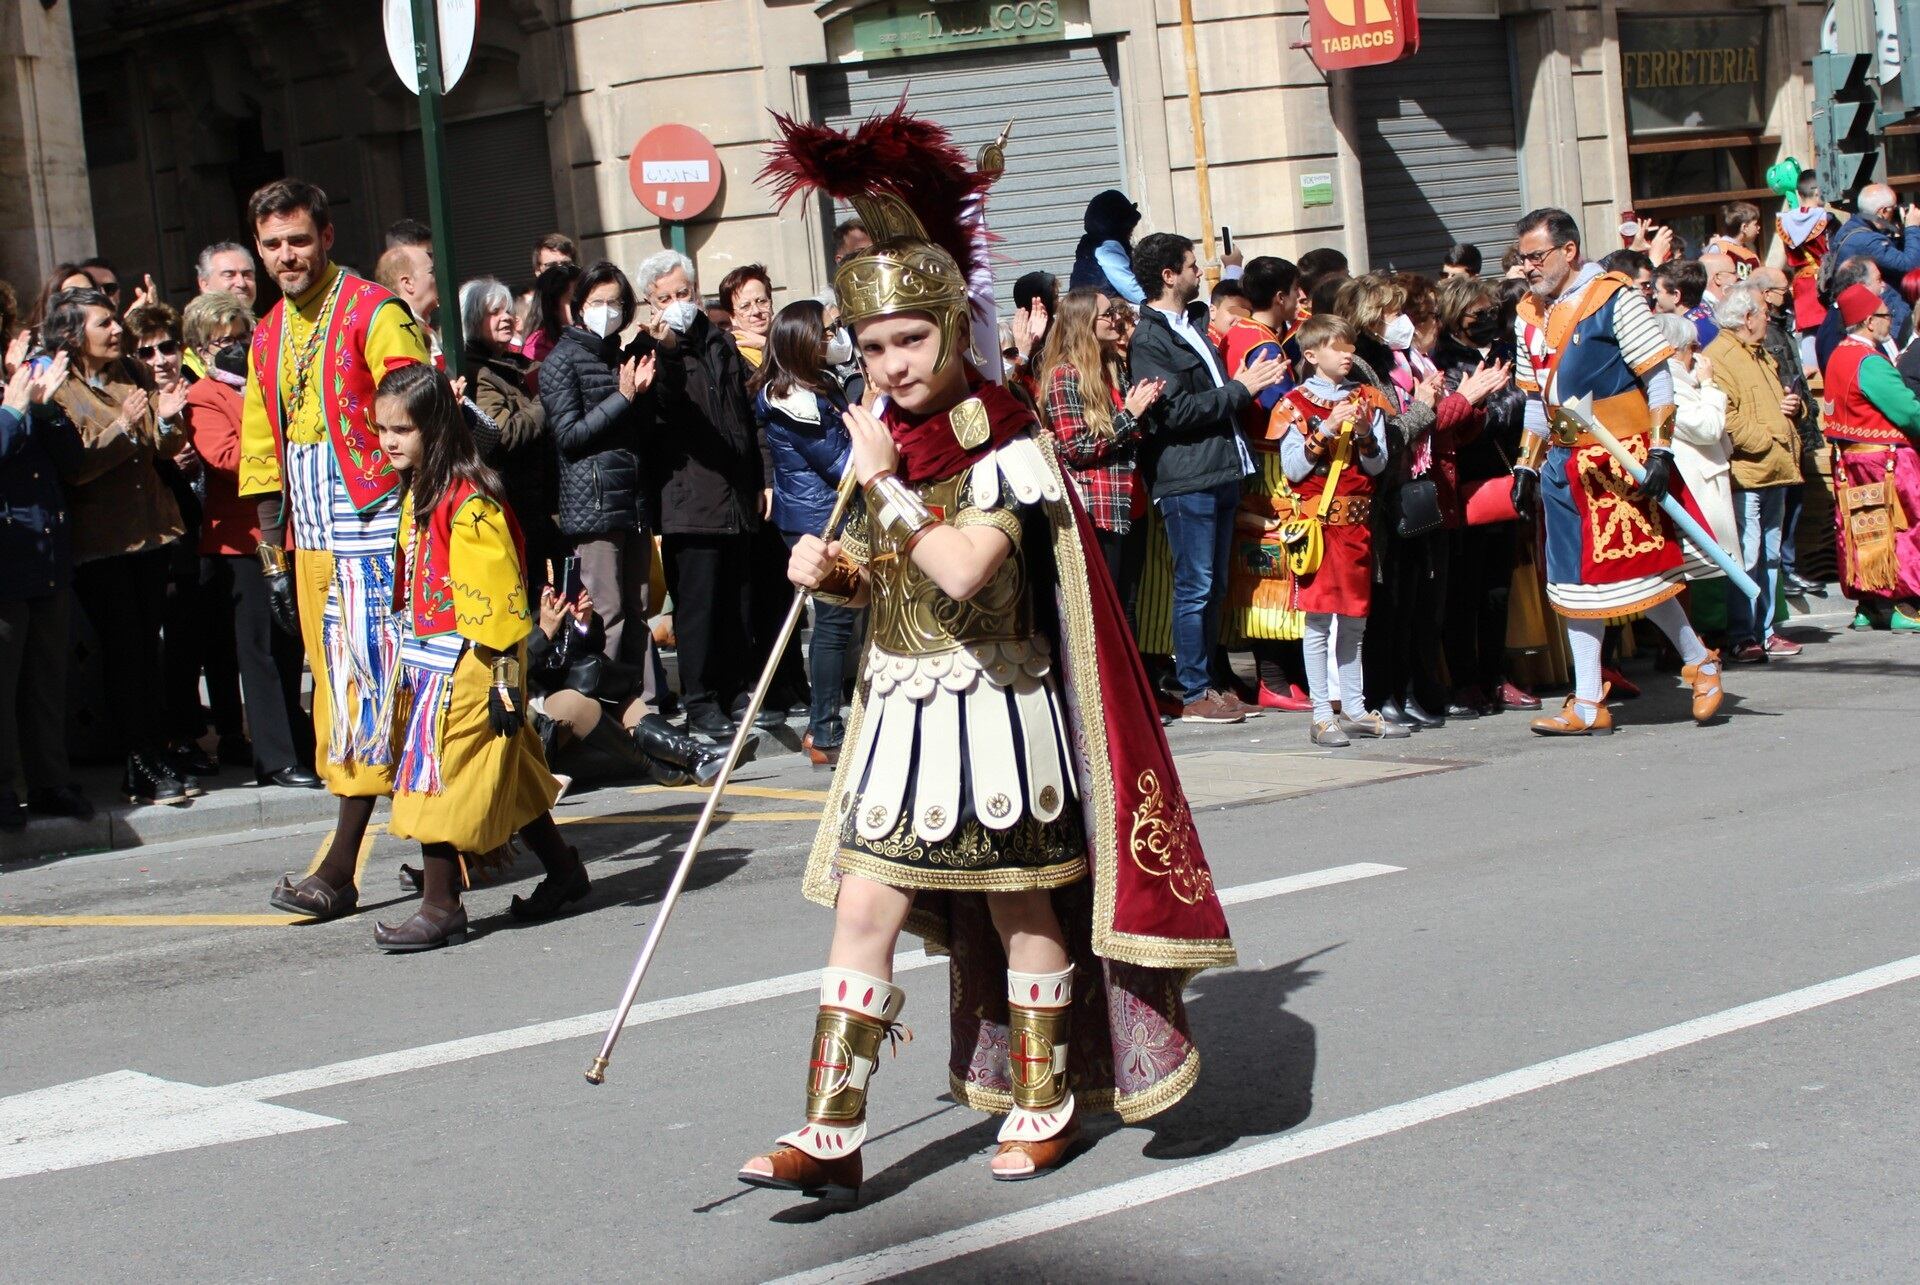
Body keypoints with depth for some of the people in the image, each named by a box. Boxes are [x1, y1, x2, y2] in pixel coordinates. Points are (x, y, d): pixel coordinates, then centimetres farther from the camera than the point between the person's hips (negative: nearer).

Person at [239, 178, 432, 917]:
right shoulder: (268, 339, 15)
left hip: (375, 531, -8)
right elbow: (264, 459, 19)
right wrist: (273, 558, 15)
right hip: (313, 544, 8)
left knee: (368, 688, -9)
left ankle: (340, 869, -10)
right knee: (336, 692, 7)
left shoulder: (374, 314, -6)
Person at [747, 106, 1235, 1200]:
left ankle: (1044, 1107, 26)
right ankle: (833, 1136, 2)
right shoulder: (893, 442, 8)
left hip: (995, 713, -6)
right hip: (903, 711, 6)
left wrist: (885, 482, -23)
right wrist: (831, 569, -2)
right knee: (862, 913, 0)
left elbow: (962, 573, -29)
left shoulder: (1006, 449, -14)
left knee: (1022, 910, 9)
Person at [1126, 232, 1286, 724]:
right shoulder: (1149, 340, -11)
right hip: (1186, 479, -9)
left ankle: (1208, 685, 19)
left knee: (1213, 586, 12)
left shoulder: (1194, 323, 18)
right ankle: (1194, 694, 2)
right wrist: (1240, 389, -13)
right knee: (1195, 587, -4)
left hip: (1221, 472, 9)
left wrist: (1253, 383, 12)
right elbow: (1175, 412, -18)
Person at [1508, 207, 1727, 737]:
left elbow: (1659, 380, -10)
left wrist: (1660, 452, -17)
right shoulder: (1530, 315, 12)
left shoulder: (1614, 299, -9)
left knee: (1637, 572, -6)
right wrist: (1526, 466, 14)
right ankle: (1588, 705, 10)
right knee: (1575, 580, 6)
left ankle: (1700, 663, 16)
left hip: (1621, 460, -7)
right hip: (1565, 466, 7)